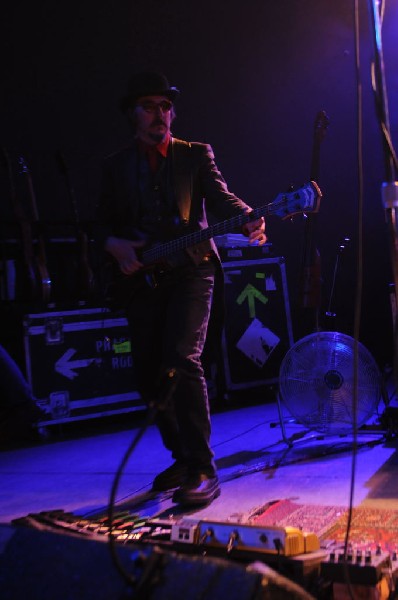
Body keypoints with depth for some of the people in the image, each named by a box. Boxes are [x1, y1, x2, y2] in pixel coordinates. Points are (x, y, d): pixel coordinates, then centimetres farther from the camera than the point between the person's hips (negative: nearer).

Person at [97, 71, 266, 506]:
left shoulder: (196, 155, 7)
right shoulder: (115, 166, 13)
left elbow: (221, 198, -7)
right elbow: (103, 224, 14)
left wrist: (248, 221, -28)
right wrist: (114, 245, -8)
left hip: (190, 269, -4)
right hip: (140, 278, 4)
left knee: (181, 360, -21)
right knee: (149, 376, 4)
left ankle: (202, 470, -14)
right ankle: (182, 456, 22)